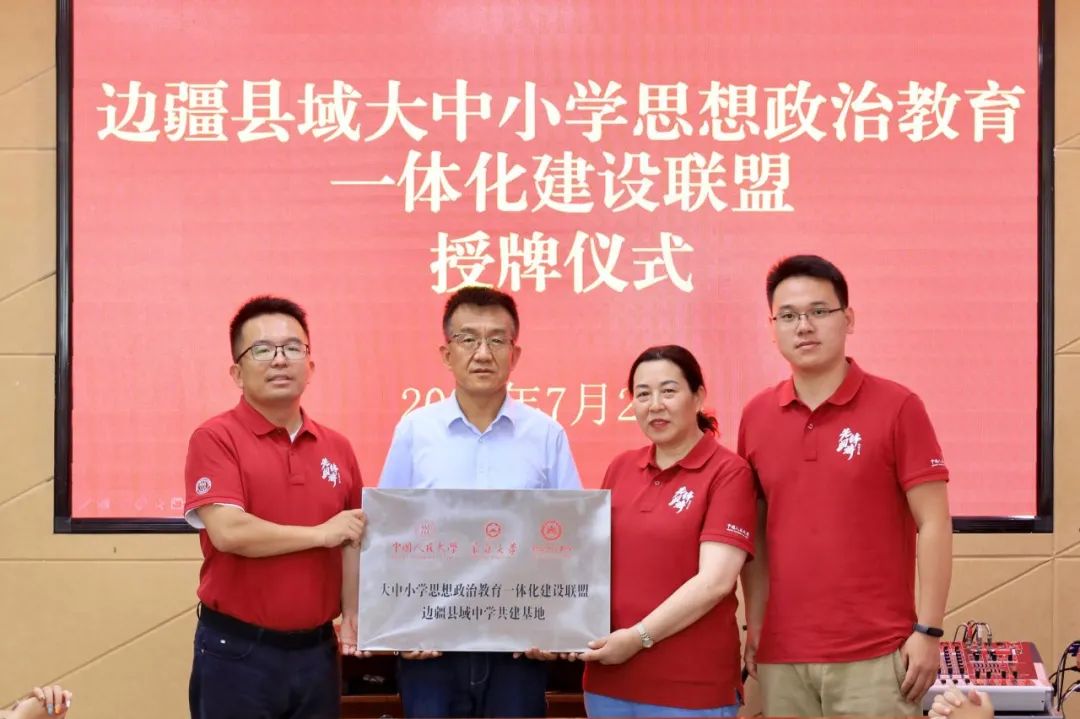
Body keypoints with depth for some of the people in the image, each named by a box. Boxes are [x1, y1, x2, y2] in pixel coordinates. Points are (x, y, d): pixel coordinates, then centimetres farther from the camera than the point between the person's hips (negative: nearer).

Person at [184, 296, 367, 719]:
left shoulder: (337, 448, 8)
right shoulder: (216, 438, -7)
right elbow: (228, 532, -19)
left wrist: (352, 616, 1)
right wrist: (321, 533, -10)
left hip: (316, 649, 5)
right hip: (237, 650, -5)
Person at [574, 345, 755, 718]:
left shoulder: (727, 472, -7)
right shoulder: (620, 468, 10)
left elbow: (715, 581, -15)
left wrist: (639, 637, -16)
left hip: (691, 684, -5)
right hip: (609, 677, 5)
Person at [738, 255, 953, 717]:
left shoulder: (897, 408, -5)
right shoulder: (756, 416, 7)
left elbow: (933, 524, -5)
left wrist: (928, 631, -9)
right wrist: (754, 625, 8)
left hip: (875, 654, -4)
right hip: (781, 655, 4)